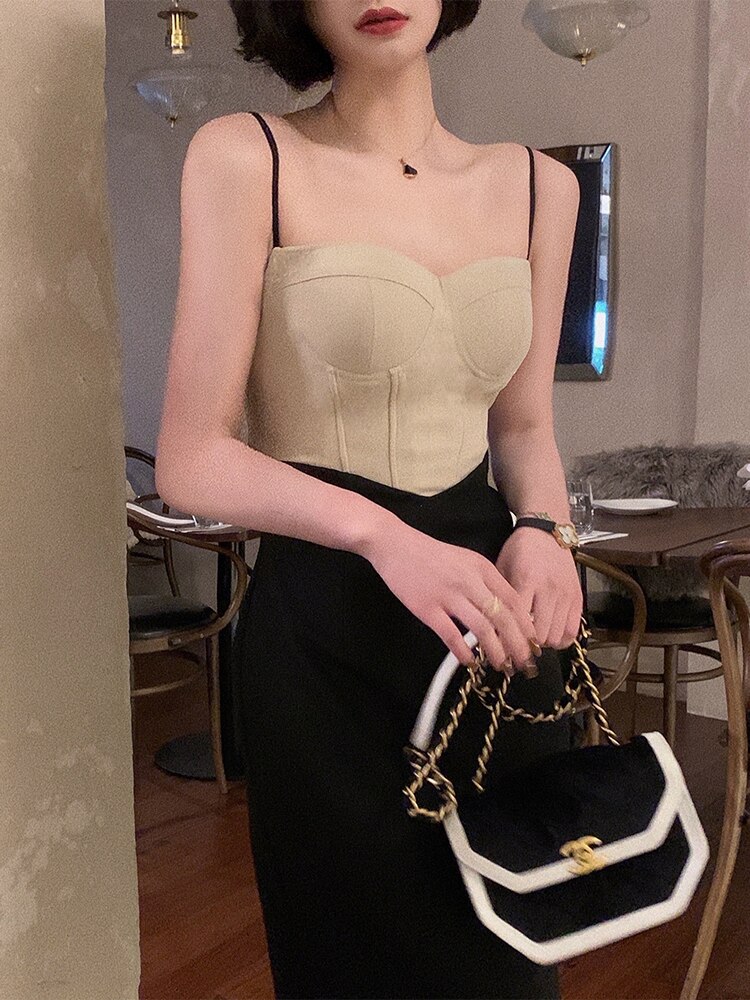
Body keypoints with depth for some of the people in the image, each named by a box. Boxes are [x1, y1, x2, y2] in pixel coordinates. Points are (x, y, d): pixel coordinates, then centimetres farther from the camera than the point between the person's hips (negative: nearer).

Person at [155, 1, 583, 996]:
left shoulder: (539, 185, 5)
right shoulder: (245, 158, -9)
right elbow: (192, 462, -12)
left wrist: (542, 530, -7)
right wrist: (384, 536, -26)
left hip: (491, 611, 5)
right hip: (323, 623, -4)